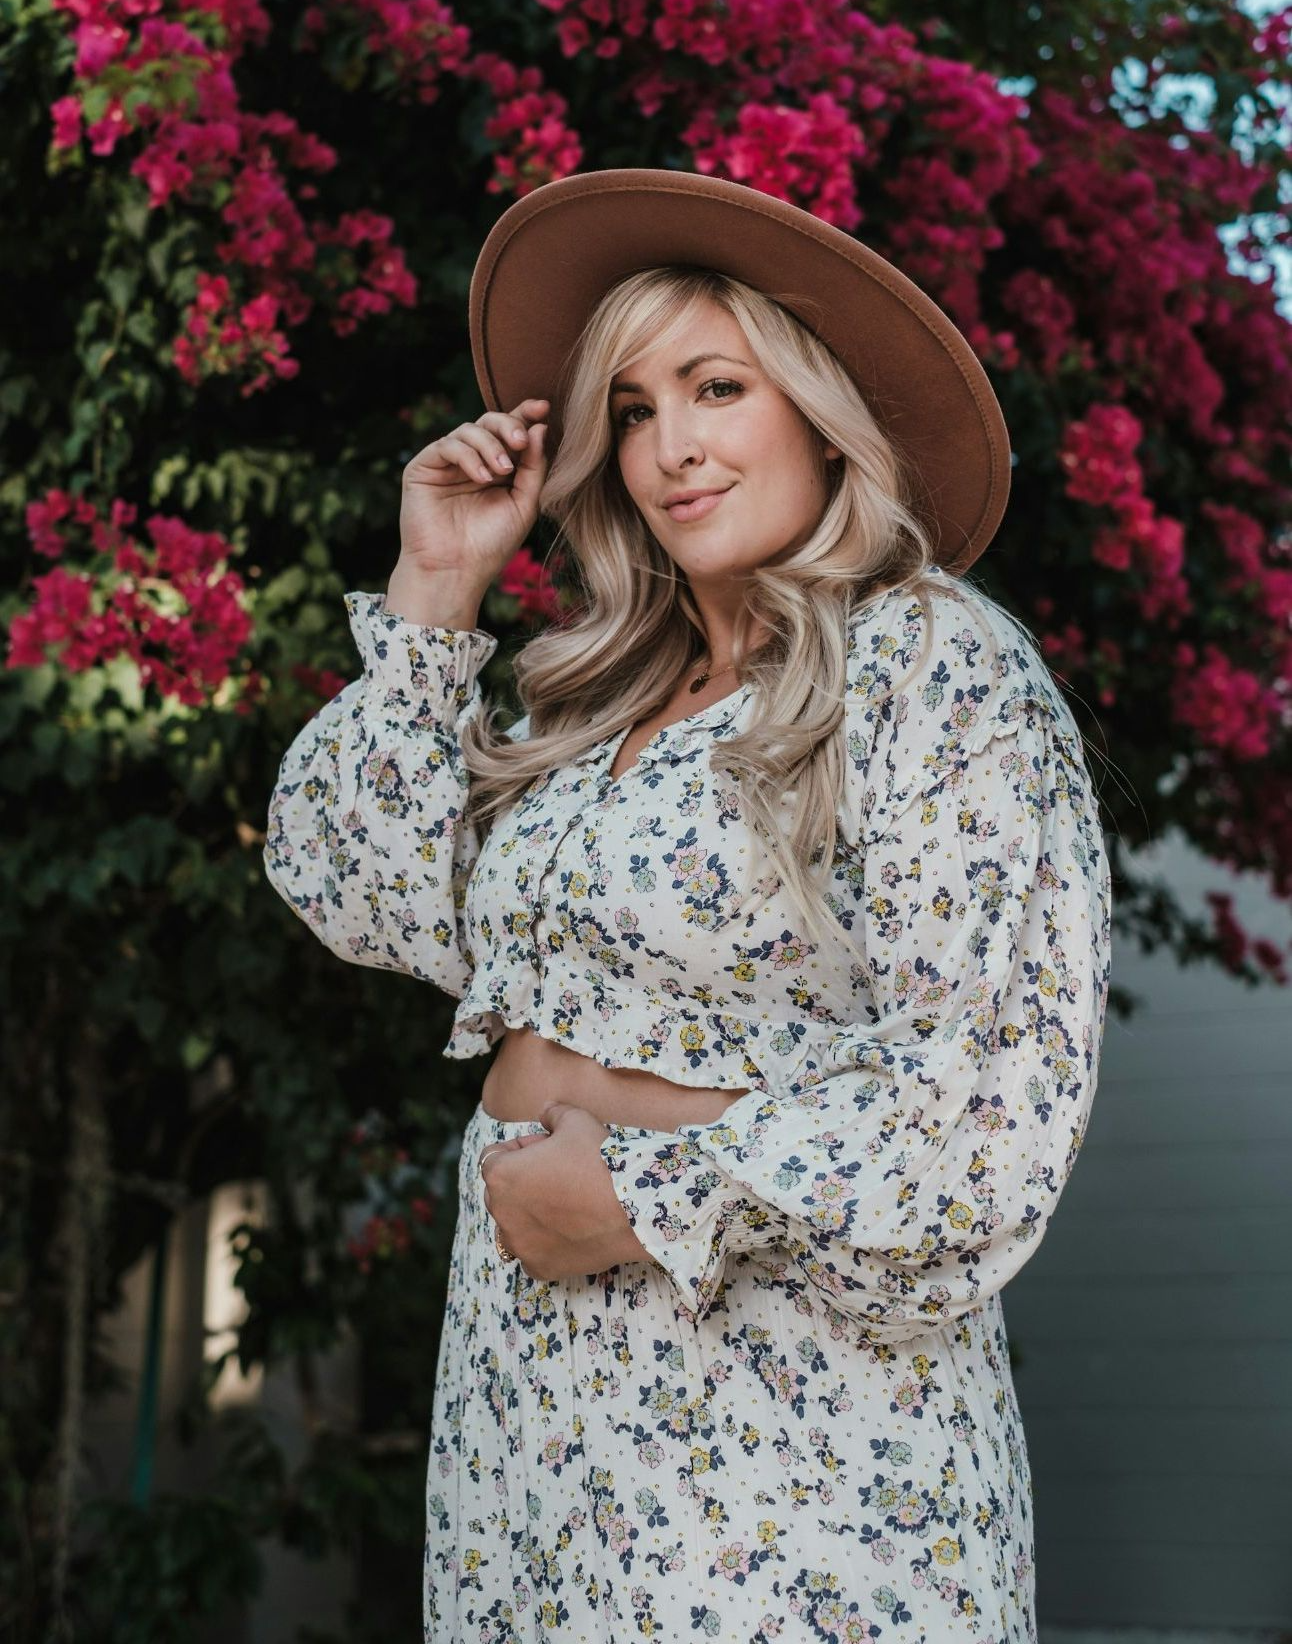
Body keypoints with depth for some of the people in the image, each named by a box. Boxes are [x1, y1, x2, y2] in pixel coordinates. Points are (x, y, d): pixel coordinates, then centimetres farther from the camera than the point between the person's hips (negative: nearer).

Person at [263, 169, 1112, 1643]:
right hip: (526, 1360, 7)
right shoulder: (604, 700, 12)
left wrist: (640, 1200, -16)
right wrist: (434, 590, 9)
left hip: (774, 1397, -6)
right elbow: (370, 891, 11)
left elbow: (994, 1080, -18)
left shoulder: (934, 665, -10)